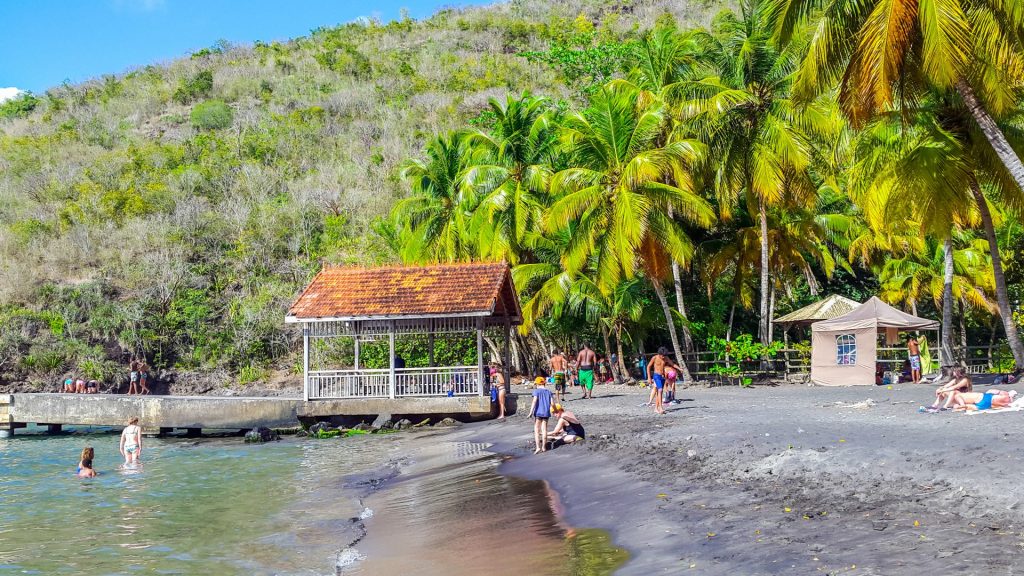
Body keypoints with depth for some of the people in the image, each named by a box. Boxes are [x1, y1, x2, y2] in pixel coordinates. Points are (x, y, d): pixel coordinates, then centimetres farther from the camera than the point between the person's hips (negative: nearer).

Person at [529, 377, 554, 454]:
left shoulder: (536, 391, -3)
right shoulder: (549, 391, 8)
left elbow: (534, 401, -15)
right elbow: (552, 403, 4)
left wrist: (531, 412, -19)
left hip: (538, 413, -4)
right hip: (546, 413, 4)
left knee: (536, 430, 0)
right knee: (544, 430, 11)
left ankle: (538, 447, -11)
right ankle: (544, 447, 16)